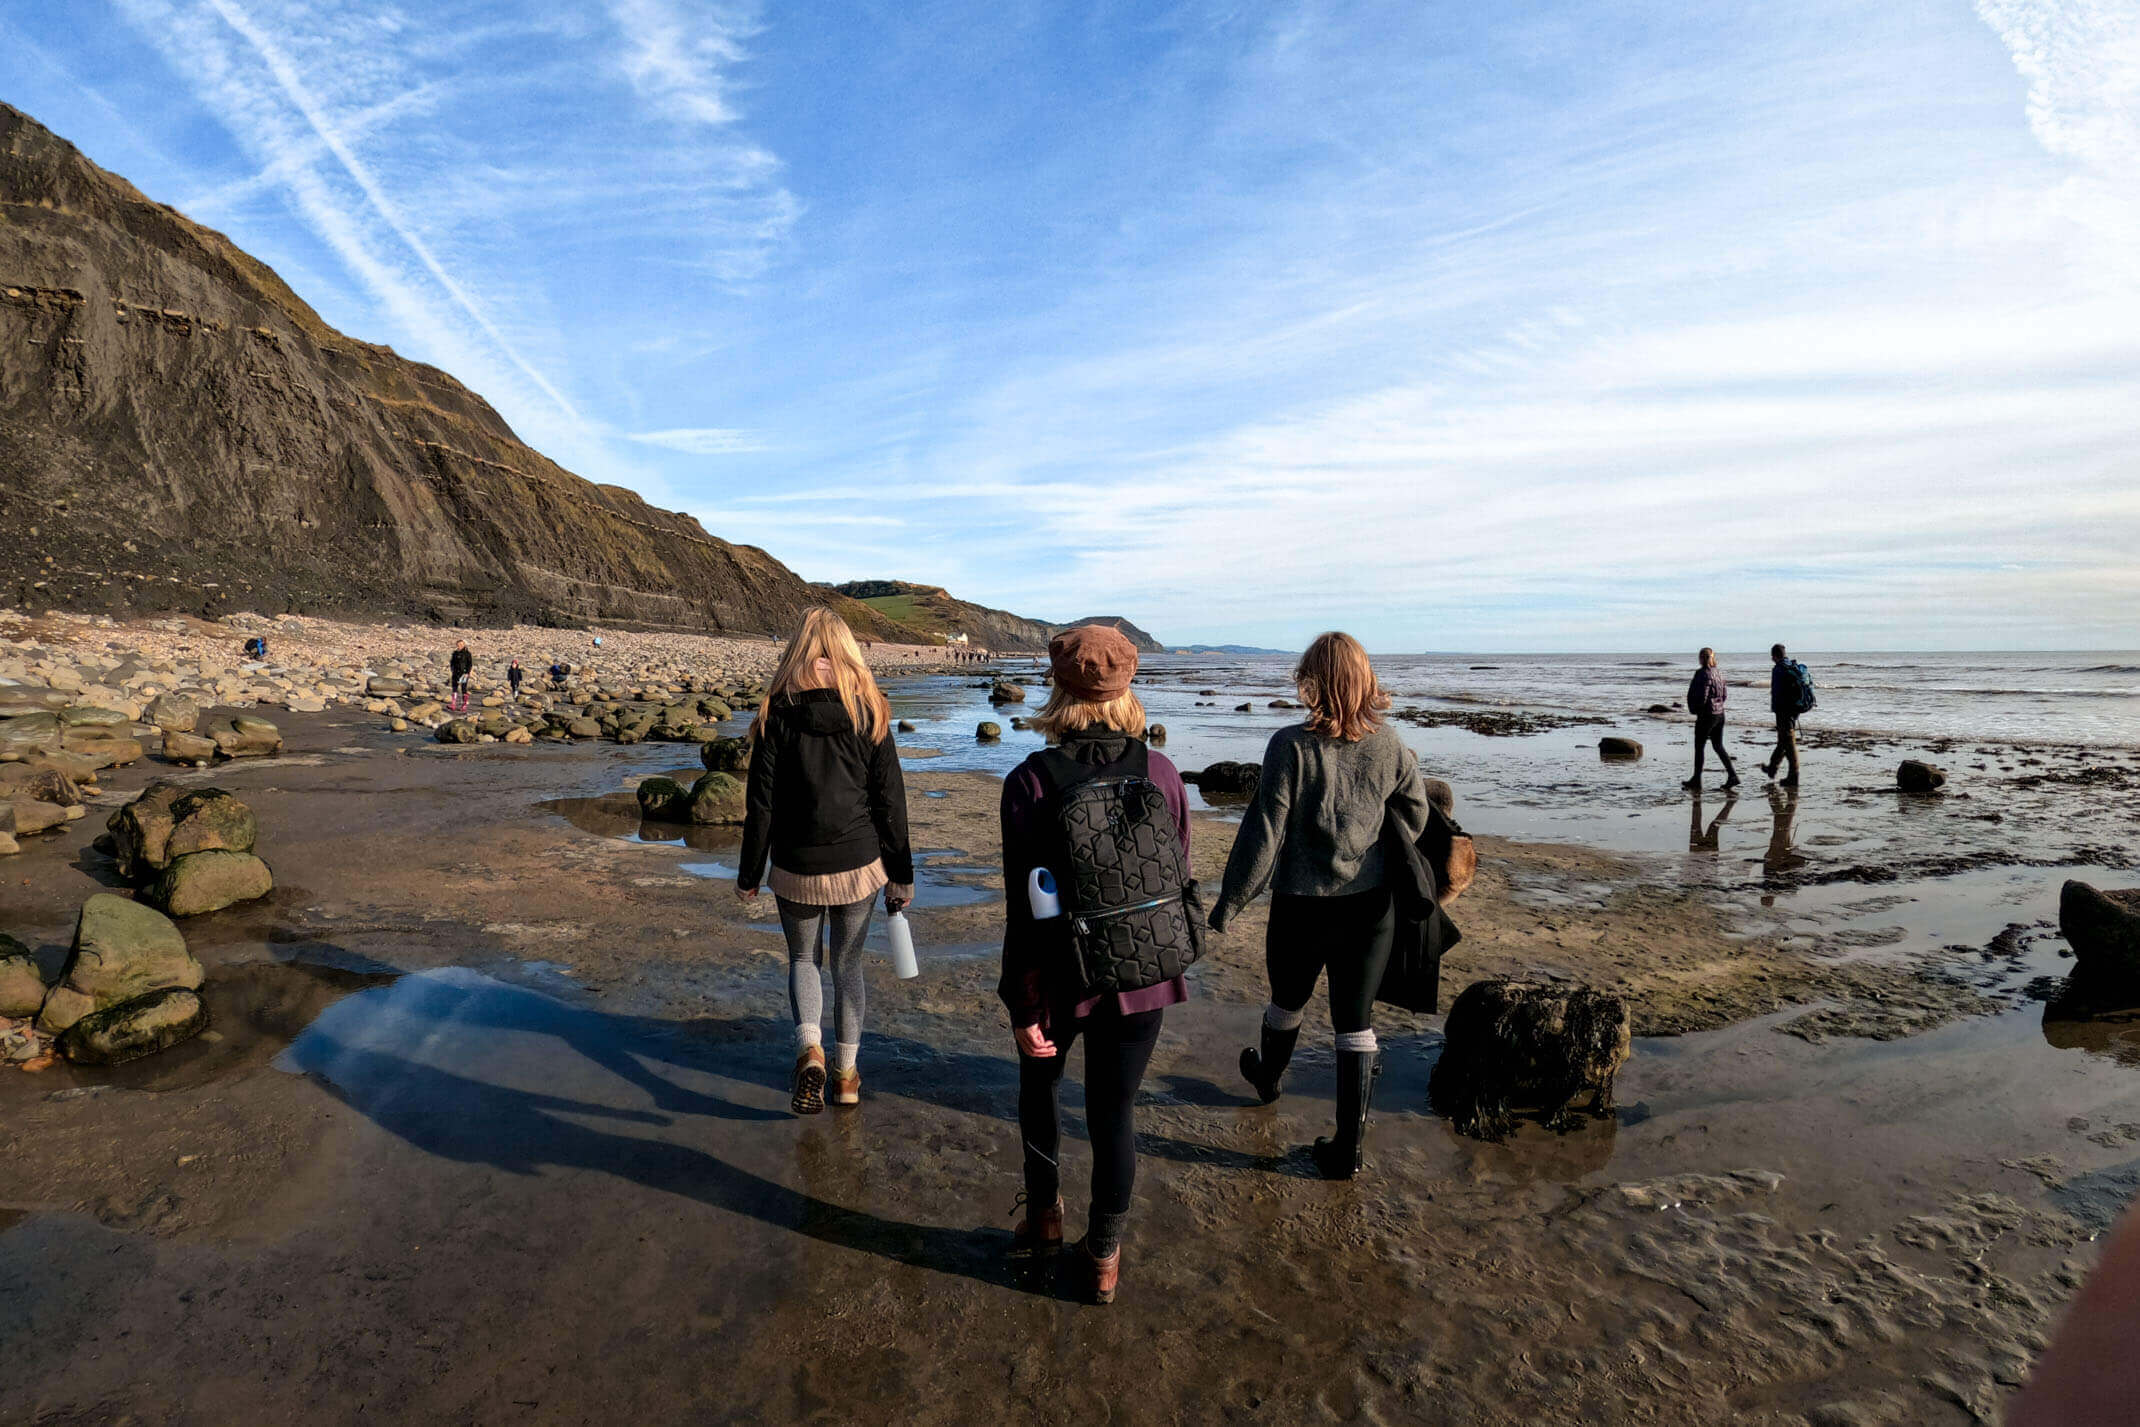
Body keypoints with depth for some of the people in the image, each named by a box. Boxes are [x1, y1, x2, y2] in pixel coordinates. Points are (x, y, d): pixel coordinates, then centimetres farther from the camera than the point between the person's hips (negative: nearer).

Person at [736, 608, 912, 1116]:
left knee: (803, 960, 19)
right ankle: (846, 1074, 25)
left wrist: (749, 875, 5)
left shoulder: (778, 716, -7)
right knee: (847, 964, 17)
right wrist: (901, 875, 6)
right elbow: (890, 802, -2)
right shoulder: (870, 716, -4)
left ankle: (809, 1051, -3)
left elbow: (760, 804, -5)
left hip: (796, 869, -1)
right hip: (859, 865, 1)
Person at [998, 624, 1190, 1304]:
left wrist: (1022, 1006, -7)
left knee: (1039, 1081, 27)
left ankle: (1043, 1214, 40)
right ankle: (1104, 1256, 32)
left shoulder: (1029, 783, -17)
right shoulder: (1162, 773, -8)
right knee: (1115, 1111, 16)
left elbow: (1025, 909, -15)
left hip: (1061, 978, -2)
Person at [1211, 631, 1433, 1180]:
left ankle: (1269, 1075, 51)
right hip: (1371, 906, 2)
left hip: (1302, 907, -2)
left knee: (1288, 1001, 23)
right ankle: (1349, 1146, 18)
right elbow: (1415, 819, 9)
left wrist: (1226, 908, -7)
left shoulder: (1290, 746, -17)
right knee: (1355, 1022, 11)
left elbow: (1263, 834, -16)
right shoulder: (1390, 747, -5)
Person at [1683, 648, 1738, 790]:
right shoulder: (1718, 674, 9)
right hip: (1719, 714, 8)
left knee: (1699, 747, 3)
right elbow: (1724, 696, 12)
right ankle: (1732, 776, 7)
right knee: (1719, 746, 13)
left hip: (1706, 715, -8)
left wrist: (1695, 709, -6)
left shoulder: (1703, 674, -17)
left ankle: (1696, 779, 10)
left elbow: (1702, 697, -21)